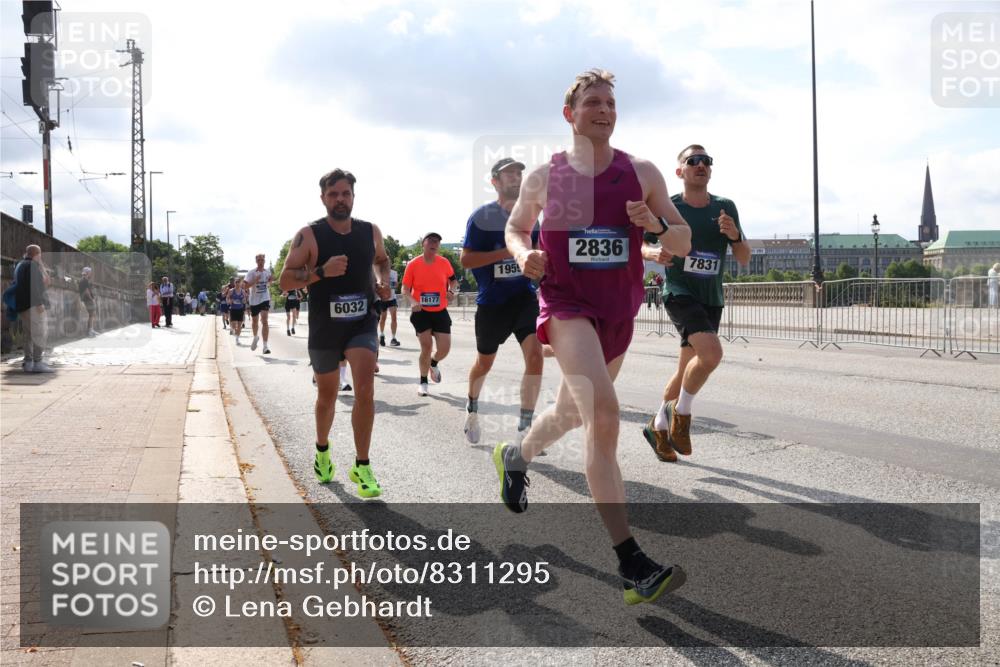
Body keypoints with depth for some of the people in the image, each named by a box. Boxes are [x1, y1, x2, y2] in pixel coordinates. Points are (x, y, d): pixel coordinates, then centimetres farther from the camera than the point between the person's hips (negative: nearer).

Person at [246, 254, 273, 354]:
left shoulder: (268, 271, 4)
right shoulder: (251, 272, -8)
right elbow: (246, 286, -15)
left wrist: (271, 280, -2)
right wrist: (255, 280, -29)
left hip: (265, 299, 0)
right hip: (254, 300, 0)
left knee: (264, 321, -13)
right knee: (254, 321, 17)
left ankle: (265, 346, -16)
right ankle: (255, 337, 47)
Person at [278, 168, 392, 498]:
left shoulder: (371, 231, 1)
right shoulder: (309, 235, -9)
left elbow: (382, 259, 23)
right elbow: (285, 280, -11)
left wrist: (383, 281, 2)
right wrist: (322, 271, -25)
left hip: (362, 324, 1)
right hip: (324, 328, -1)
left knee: (365, 390, -17)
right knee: (327, 396, 15)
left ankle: (362, 467, -6)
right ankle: (322, 452, 42)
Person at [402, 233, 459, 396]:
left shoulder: (444, 263, -1)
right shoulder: (413, 264, -7)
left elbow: (453, 280, 16)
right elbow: (405, 288, -5)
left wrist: (451, 291, -5)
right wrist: (413, 301, -24)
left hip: (440, 312, 2)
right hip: (421, 312, -2)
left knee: (444, 348, -3)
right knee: (426, 347, -6)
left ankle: (433, 364, 34)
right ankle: (423, 383, 13)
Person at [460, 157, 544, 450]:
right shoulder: (481, 216, -9)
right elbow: (465, 259, -13)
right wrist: (506, 252, -21)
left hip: (524, 296, 3)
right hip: (492, 301, -3)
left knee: (535, 354, -15)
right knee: (484, 362, 12)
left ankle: (524, 428, -5)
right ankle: (472, 409, 42)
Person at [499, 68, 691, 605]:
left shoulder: (642, 173, 3)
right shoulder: (543, 177, 1)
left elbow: (683, 243, 5)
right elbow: (514, 227, 16)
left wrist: (656, 224, -17)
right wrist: (523, 254, -7)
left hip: (618, 310, 4)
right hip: (566, 304, -4)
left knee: (573, 411, 21)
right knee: (603, 413, -23)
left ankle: (514, 456, 55)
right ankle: (631, 565, -22)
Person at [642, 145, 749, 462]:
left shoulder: (725, 208, 4)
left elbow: (744, 260, 4)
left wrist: (735, 236, -16)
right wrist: (653, 252, -18)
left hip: (711, 299, 5)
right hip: (679, 293, -5)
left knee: (687, 370, 11)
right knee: (711, 352, -27)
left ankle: (658, 425, 31)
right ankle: (680, 412, -4)